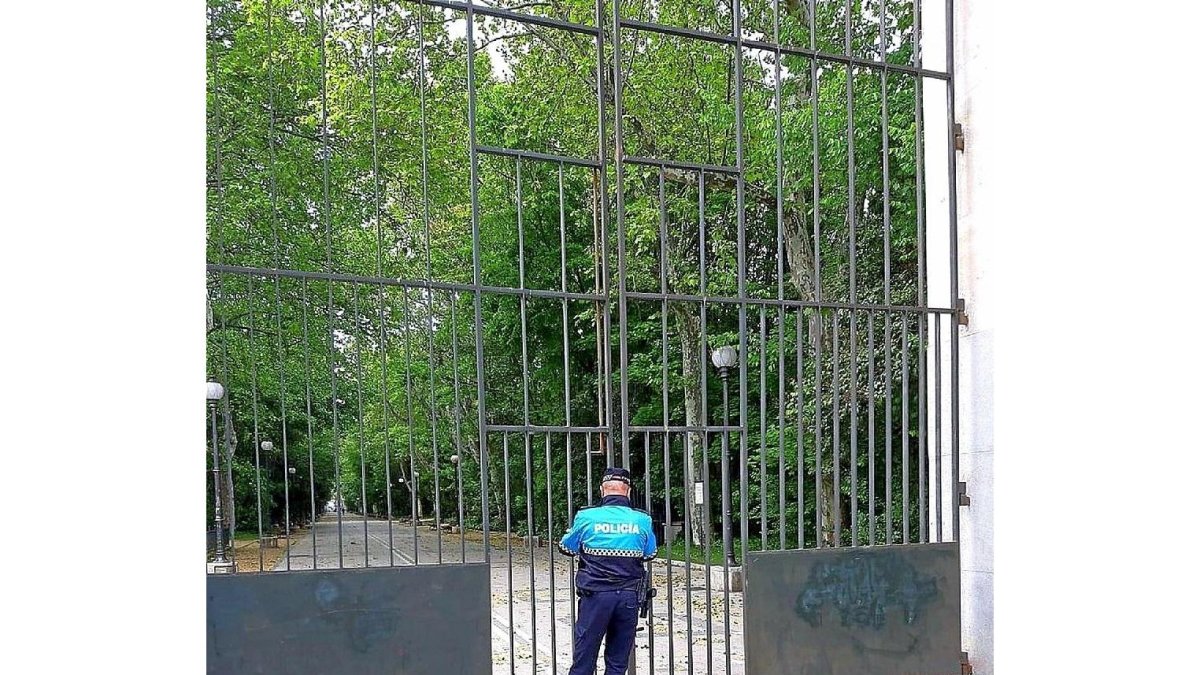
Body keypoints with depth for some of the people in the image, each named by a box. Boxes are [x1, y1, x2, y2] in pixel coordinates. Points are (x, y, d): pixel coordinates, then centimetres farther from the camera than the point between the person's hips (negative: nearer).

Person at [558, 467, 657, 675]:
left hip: (596, 595, -2)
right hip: (629, 597, 2)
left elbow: (566, 548, 10)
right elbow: (650, 554, 15)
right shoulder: (642, 520, 0)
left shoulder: (586, 517, -5)